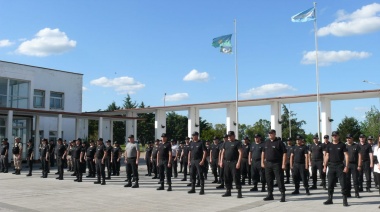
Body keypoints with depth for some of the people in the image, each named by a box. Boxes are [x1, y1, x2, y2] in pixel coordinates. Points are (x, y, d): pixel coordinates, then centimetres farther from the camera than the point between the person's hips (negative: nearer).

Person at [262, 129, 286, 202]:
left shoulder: (279, 142, -6)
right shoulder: (266, 142, 12)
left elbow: (284, 153, -9)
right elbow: (263, 152, 19)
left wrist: (283, 164, -15)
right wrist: (262, 162, 13)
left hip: (277, 164, -6)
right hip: (268, 164, 6)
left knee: (280, 179, -5)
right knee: (268, 180, 10)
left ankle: (283, 195, 0)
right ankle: (270, 195, 20)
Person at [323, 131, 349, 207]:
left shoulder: (342, 145, -1)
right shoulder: (329, 146, 10)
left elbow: (346, 155, -4)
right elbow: (327, 156, 11)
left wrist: (346, 166, -13)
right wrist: (325, 166, 5)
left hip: (340, 166, -4)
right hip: (331, 166, 4)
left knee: (343, 183, -5)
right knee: (330, 184, 7)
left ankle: (345, 200, 1)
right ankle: (330, 199, 16)